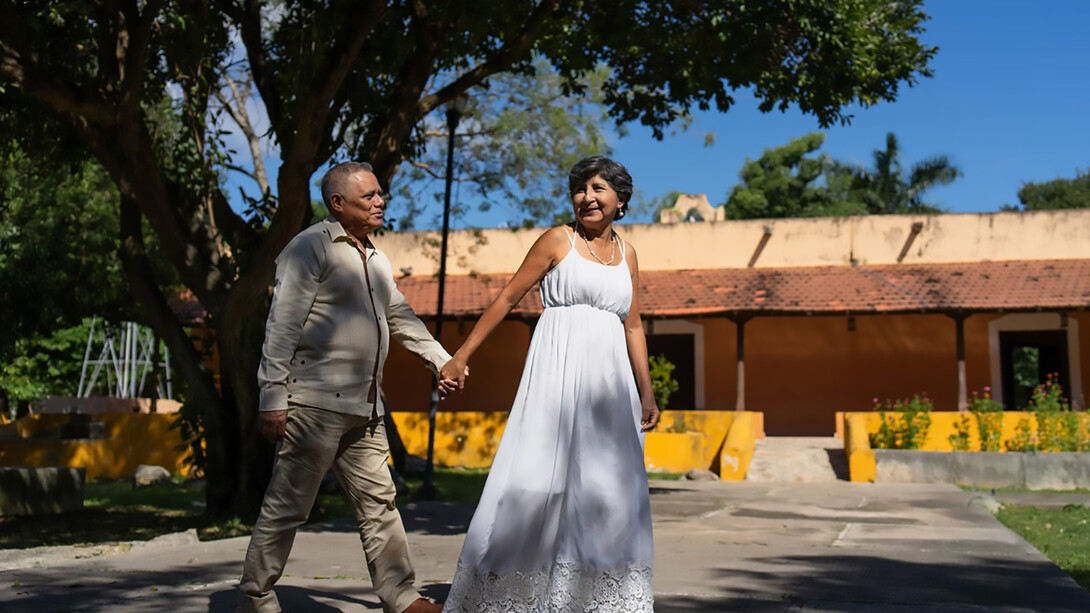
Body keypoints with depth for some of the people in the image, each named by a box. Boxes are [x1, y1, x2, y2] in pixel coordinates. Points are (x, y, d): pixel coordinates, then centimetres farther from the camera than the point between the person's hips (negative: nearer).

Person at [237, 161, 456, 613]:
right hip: (316, 403, -8)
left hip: (363, 408, 8)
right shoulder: (311, 246, -7)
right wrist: (272, 398, -17)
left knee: (378, 503, 10)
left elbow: (402, 318, 29)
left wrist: (443, 360, 24)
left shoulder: (374, 258, 19)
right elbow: (282, 325, -12)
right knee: (287, 507, -1)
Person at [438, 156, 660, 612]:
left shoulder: (626, 253, 15)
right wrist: (460, 357, -2)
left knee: (609, 486, 5)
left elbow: (633, 326, 17)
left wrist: (646, 393, 12)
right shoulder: (558, 241, 2)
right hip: (559, 369, -5)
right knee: (541, 476, -8)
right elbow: (507, 298, 2)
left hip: (609, 379, 5)